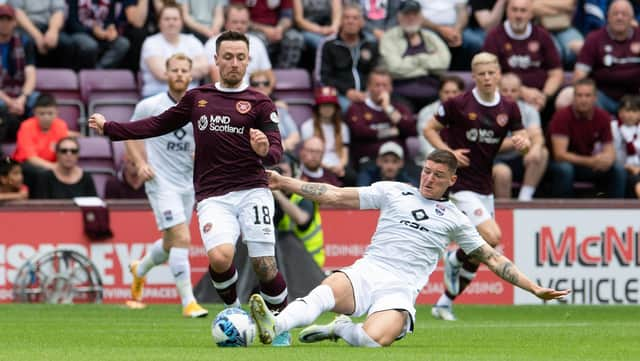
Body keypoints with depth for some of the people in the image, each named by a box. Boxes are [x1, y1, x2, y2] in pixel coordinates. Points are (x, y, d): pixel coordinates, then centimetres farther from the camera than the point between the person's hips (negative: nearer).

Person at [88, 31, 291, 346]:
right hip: (213, 197, 1)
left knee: (264, 266, -9)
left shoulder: (259, 103, 6)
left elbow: (276, 151, -2)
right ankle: (233, 310, 6)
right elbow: (159, 124, 25)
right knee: (220, 258, -25)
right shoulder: (197, 98, 15)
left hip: (251, 191, -1)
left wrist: (266, 150, -26)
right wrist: (109, 128, 24)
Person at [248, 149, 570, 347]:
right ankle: (274, 326, -48)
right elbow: (335, 196, 15)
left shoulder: (455, 219, 19)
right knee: (326, 292, -36)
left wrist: (536, 289, 17)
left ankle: (340, 328, -5)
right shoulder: (393, 192, 18)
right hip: (365, 273, 1)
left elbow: (493, 259, 23)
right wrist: (284, 183, 8)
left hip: (400, 291, -1)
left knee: (373, 339, -33)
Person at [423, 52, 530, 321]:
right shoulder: (458, 104, -9)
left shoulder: (508, 109, 3)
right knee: (492, 237, -24)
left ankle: (445, 303, 26)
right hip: (460, 184, -6)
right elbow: (429, 129, 0)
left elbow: (523, 141, 6)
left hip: (485, 187, 6)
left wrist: (522, 142, -19)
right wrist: (448, 151, -16)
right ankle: (454, 259, 6)